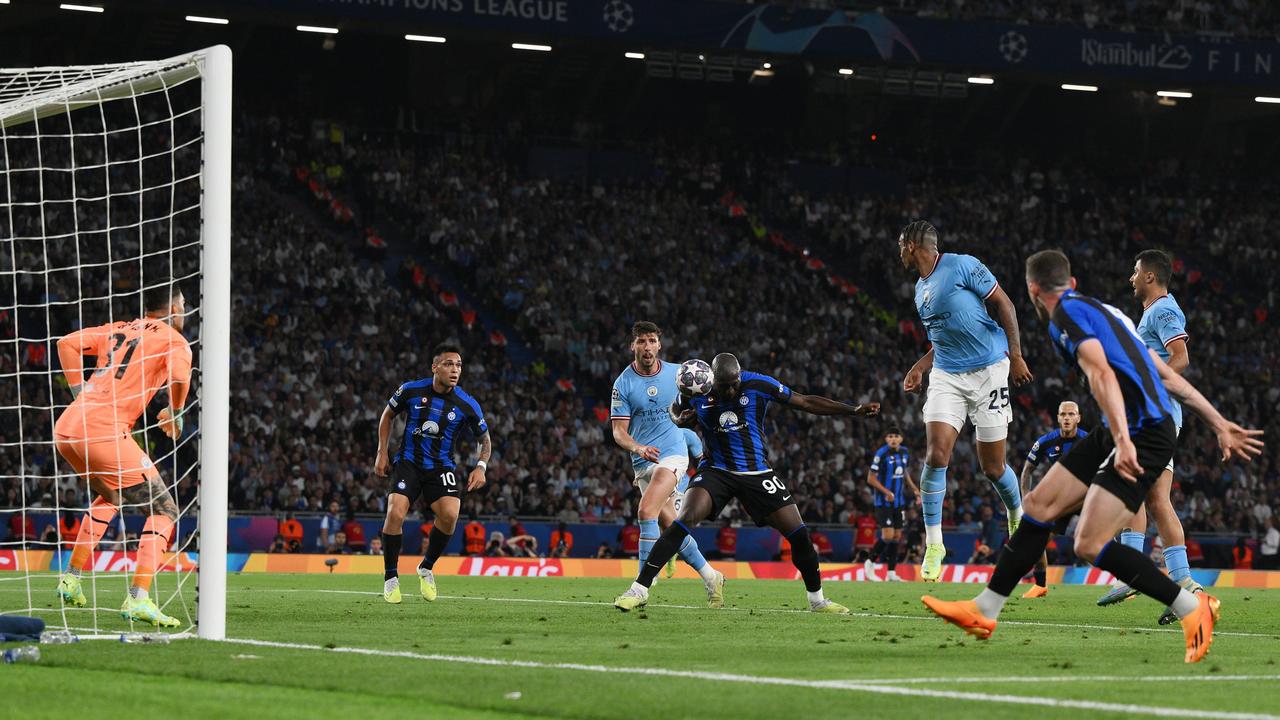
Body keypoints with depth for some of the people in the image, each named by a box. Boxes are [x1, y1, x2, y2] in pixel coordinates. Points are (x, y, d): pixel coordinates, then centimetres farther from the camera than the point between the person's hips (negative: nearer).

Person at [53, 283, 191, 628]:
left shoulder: (117, 330, 24)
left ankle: (71, 578, 29)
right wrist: (175, 413, 5)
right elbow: (179, 376, -14)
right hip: (104, 432, -7)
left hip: (65, 428, 7)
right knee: (164, 510, 1)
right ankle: (138, 599, -15)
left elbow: (67, 343, 18)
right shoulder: (174, 340, 6)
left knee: (110, 495, 34)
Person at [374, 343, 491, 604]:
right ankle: (390, 577, -4)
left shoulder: (467, 405, -8)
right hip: (408, 462, 0)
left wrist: (481, 467, -10)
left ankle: (426, 568, 2)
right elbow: (387, 415, 11)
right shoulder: (411, 390, -8)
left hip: (441, 467, 0)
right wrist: (382, 452, 5)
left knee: (449, 514, -25)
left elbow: (485, 439, 8)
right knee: (395, 513, -23)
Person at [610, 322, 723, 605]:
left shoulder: (675, 373, 1)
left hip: (672, 454, -2)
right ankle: (711, 578, 24)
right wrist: (638, 448, -26)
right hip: (643, 463, 2)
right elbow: (619, 432, -6)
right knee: (671, 527, 5)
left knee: (646, 511, -22)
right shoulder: (623, 384, -4)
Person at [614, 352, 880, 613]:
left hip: (757, 472, 1)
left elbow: (806, 402, -4)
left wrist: (854, 410, -6)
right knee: (685, 520, -25)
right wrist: (680, 419, -10)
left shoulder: (758, 385, -11)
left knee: (798, 534, -5)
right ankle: (639, 590, -23)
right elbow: (675, 412, 16)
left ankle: (817, 600, 17)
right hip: (716, 471, -1)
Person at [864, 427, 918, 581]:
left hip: (899, 501, 6)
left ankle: (891, 573, 9)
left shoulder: (904, 453, 6)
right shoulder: (881, 454, -14)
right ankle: (870, 563, 7)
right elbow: (871, 479, -13)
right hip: (884, 502, -6)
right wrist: (886, 492, -23)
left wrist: (914, 489, 9)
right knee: (888, 535, -13)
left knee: (896, 536, 5)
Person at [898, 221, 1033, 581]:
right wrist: (919, 368, 15)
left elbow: (1003, 304, -8)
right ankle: (933, 544, -6)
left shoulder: (962, 266, -9)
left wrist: (1015, 355, -13)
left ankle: (1018, 518, 30)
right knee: (936, 455, -12)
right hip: (947, 376, 6)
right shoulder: (921, 290, 14)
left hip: (988, 372, -6)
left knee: (992, 467, -1)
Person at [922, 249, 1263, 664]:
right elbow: (1168, 376, 21)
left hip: (1144, 435, -10)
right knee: (1040, 505, 11)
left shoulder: (1066, 313, -7)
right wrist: (1219, 424, 22)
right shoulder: (1102, 311, 21)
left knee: (1090, 545, -16)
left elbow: (1102, 375, -23)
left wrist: (1123, 441, -33)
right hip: (1120, 433, 10)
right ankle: (984, 611, 17)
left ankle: (1194, 609, -6)